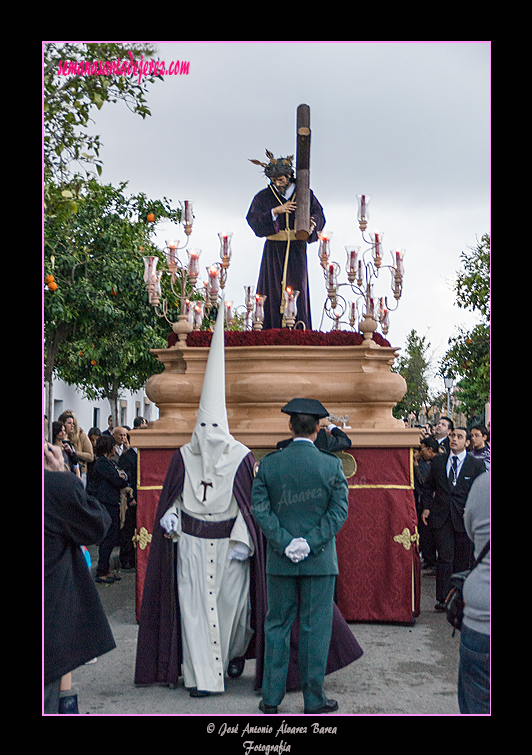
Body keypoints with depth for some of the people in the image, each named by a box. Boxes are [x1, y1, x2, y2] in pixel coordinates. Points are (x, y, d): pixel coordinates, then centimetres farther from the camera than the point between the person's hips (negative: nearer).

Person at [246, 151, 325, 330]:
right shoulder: (263, 197, 4)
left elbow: (319, 215, 0)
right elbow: (253, 219, -8)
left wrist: (312, 224, -23)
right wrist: (276, 211, -20)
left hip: (296, 249, 0)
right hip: (273, 249, 0)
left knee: (297, 288, -3)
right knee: (273, 290, -3)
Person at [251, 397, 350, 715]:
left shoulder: (268, 464, -1)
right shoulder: (332, 465, -5)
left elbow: (259, 507, -7)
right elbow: (339, 510, -10)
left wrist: (285, 542, -10)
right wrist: (311, 543, -11)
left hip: (280, 559, 2)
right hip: (320, 559, -1)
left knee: (277, 625, 12)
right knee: (316, 628, 7)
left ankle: (271, 698, 18)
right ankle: (314, 700, 15)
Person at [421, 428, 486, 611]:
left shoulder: (476, 464, 2)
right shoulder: (438, 461, 8)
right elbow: (428, 486, 15)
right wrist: (426, 507, 4)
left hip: (464, 518, 0)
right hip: (441, 517, 1)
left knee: (462, 560, 6)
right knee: (445, 557, -5)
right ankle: (443, 599, 0)